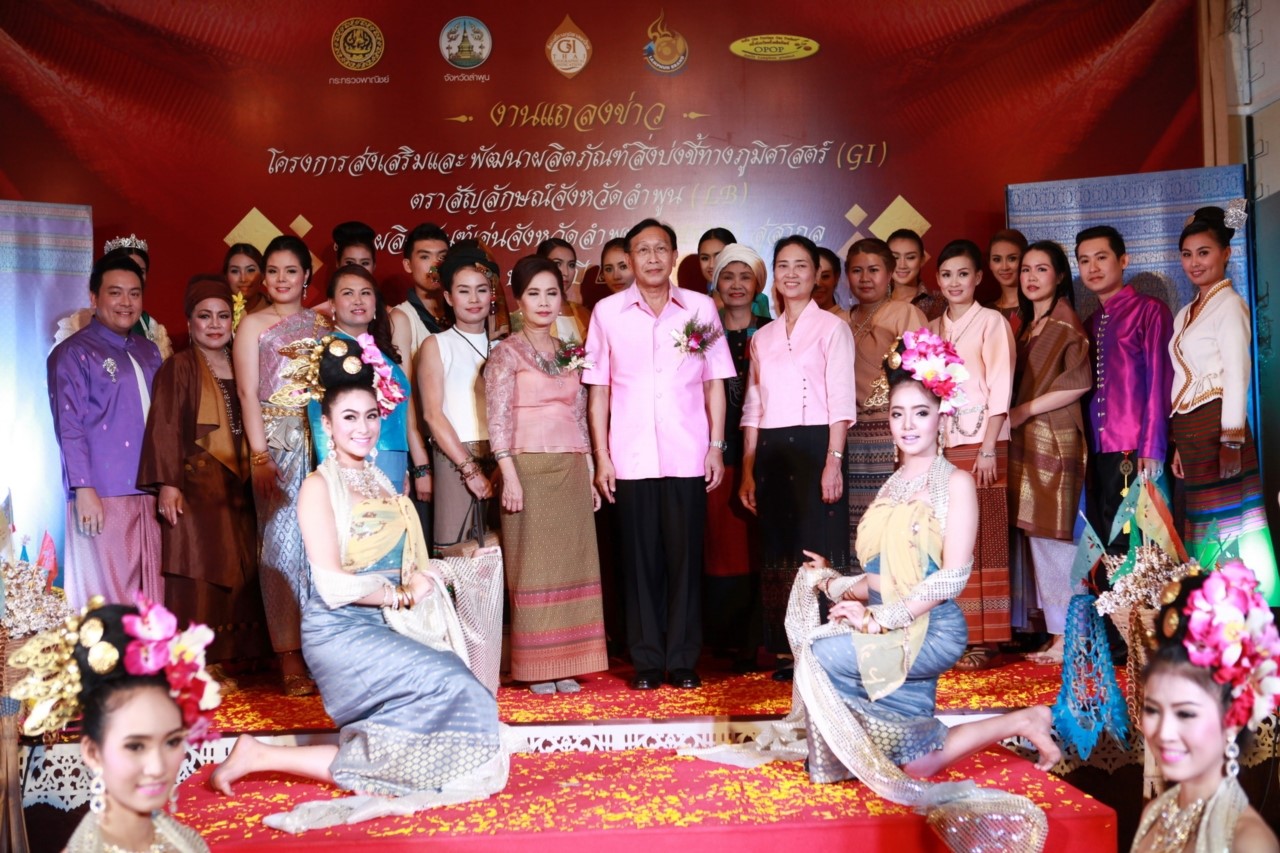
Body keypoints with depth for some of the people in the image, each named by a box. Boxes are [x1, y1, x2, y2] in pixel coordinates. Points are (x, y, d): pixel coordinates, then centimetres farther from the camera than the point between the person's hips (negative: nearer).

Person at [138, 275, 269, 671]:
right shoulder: (178, 368, -1)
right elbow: (164, 428, -8)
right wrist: (167, 484, -17)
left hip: (239, 485, 5)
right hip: (196, 485, -5)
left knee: (242, 572, 5)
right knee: (199, 572, -7)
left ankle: (237, 657, 13)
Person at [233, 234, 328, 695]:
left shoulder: (322, 323, 15)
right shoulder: (253, 325, 7)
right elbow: (248, 392, -1)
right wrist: (259, 456, -11)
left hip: (322, 441, 3)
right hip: (277, 442, -3)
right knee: (283, 541, -4)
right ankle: (291, 660, -1)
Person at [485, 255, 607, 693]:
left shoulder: (571, 353, 14)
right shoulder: (507, 353, -1)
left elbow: (581, 418, 15)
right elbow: (498, 421, -8)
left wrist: (590, 475, 12)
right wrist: (510, 477, -16)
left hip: (572, 471, 5)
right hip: (529, 469, -5)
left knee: (573, 565, 5)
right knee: (533, 567, -1)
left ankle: (566, 665, 13)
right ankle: (536, 667, 8)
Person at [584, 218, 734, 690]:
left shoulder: (700, 308, 6)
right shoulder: (607, 311, 5)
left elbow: (715, 382, 8)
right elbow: (598, 389, 6)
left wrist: (716, 446, 2)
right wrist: (601, 456, 1)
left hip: (687, 456, 0)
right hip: (631, 458, 0)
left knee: (685, 557, 3)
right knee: (640, 558, 4)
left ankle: (683, 659, 14)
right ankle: (647, 660, 15)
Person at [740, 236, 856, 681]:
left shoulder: (832, 327, 1)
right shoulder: (763, 337, 16)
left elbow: (840, 398, -7)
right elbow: (753, 407, 14)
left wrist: (833, 461, -15)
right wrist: (748, 471, 9)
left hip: (814, 446, -5)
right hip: (771, 453, 5)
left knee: (818, 549, -4)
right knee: (778, 550, 6)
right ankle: (790, 651, 14)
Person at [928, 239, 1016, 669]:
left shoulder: (991, 322, 1)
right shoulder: (931, 329, 16)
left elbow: (1000, 387, -6)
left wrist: (989, 448, -14)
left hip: (980, 442, -4)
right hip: (940, 443, 4)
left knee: (981, 540, -4)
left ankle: (984, 639, 3)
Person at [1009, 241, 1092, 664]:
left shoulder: (1065, 322, -6)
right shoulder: (1028, 325, 18)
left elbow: (1080, 382, -14)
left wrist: (1024, 411, -11)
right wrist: (1014, 416, 5)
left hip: (1054, 439, -8)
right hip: (1028, 441, 8)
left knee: (1054, 535, -7)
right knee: (1039, 535, 8)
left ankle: (1069, 636, -1)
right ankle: (1056, 632, 13)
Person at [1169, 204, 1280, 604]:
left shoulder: (1229, 304, -4)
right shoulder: (1186, 313, 19)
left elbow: (1237, 375, -11)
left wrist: (1231, 440, -17)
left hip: (1217, 428, -8)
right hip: (1190, 432, 8)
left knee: (1229, 527, -7)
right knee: (1204, 529, 7)